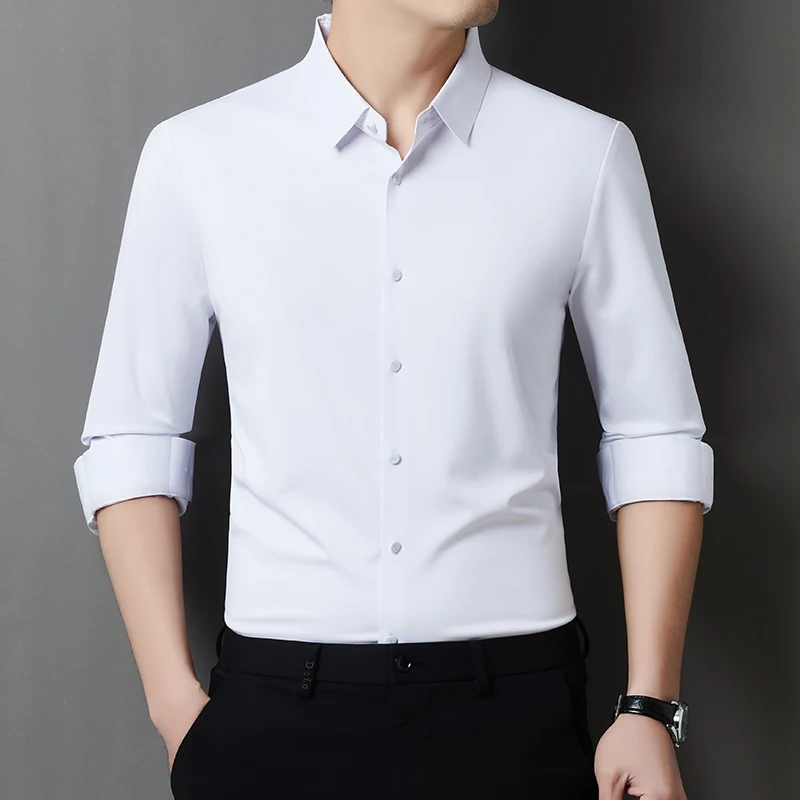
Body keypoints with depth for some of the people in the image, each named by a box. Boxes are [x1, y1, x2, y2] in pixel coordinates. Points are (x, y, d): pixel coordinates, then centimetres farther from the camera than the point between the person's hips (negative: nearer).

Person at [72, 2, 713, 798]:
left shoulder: (585, 154, -2)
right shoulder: (195, 156, -2)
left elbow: (655, 438, 1)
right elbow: (131, 442, 2)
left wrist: (650, 706, -3)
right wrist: (174, 700, -3)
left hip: (516, 702, 1)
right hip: (275, 705, 0)